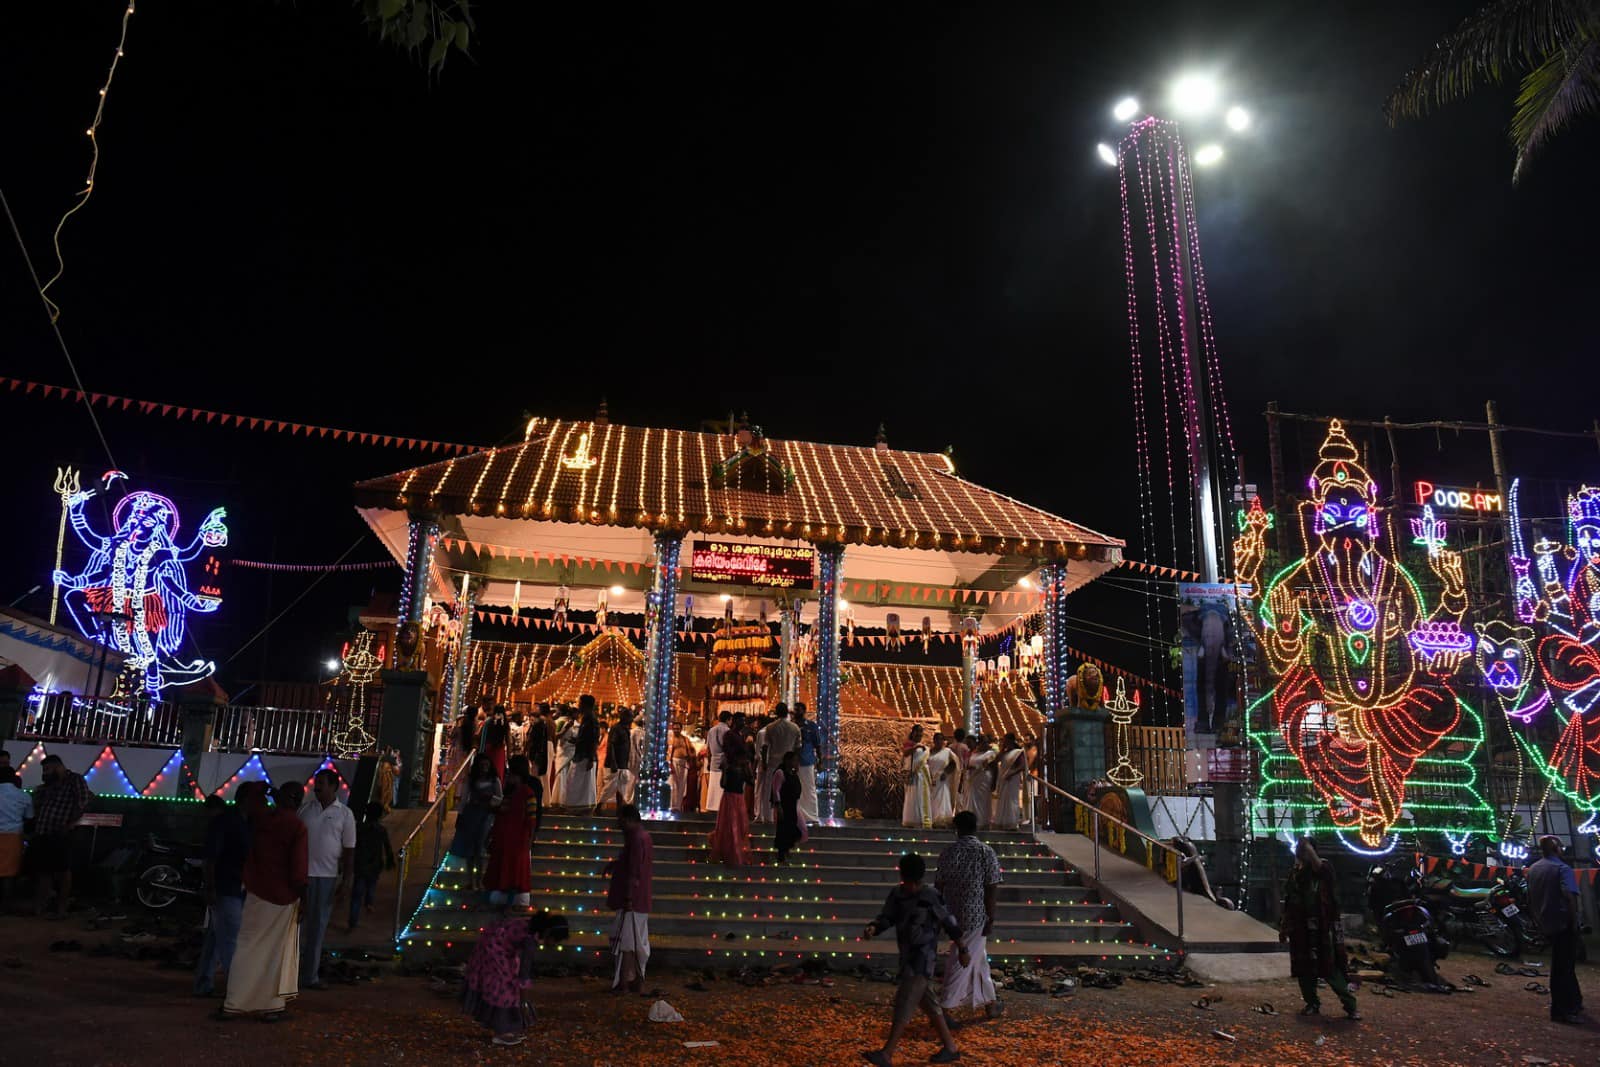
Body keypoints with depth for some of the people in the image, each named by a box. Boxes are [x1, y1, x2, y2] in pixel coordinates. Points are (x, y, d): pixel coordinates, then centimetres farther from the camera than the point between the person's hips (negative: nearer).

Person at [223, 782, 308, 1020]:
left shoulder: (260, 815, 0)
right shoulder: (297, 826, -14)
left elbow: (250, 798, 24)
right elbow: (298, 869, -14)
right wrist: (302, 898, -6)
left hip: (256, 893, 4)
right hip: (283, 898, -4)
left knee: (248, 949, 11)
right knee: (276, 953, 6)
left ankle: (235, 1003, 13)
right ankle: (271, 1005, 10)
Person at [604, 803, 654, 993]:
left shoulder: (635, 839, -18)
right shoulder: (643, 836, 13)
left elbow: (633, 872, -21)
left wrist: (628, 898, -21)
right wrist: (615, 864, 17)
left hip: (632, 900, -10)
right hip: (641, 901, 10)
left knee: (625, 941, -4)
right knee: (638, 942, 13)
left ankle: (623, 982, 0)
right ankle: (637, 981, 18)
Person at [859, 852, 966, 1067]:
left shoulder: (931, 897, -14)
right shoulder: (897, 894, 3)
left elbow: (950, 923, -5)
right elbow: (886, 918, -1)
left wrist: (962, 950, 3)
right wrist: (872, 928, -23)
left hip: (922, 959, -7)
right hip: (907, 957, 7)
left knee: (905, 1003, -9)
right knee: (928, 1003, 15)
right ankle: (950, 1048, 27)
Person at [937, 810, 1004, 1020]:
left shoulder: (948, 853, -3)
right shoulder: (987, 853, -8)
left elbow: (939, 886, 0)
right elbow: (991, 889, -10)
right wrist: (991, 919, -5)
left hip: (953, 914, 3)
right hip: (976, 915, -3)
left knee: (979, 958, 16)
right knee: (964, 961, 6)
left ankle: (989, 1002, 22)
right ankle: (944, 1008, 8)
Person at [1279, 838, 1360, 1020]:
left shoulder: (1323, 869, -3)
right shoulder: (1295, 875, 14)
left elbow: (1318, 866, -32)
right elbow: (1288, 905, 19)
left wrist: (1307, 846, -23)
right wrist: (1284, 927, 18)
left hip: (1321, 929, -6)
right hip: (1300, 931, 6)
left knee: (1332, 970, -8)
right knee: (1305, 970, 8)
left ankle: (1350, 1005, -1)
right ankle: (1312, 1004, 19)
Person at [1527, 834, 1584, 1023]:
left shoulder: (1532, 869, 11)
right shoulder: (1562, 868, -13)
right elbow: (1570, 896, -26)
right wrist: (1575, 921, -19)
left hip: (1545, 924, 7)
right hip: (1563, 922, -7)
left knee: (1563, 963, 21)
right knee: (1563, 965, -3)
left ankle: (1574, 1001, 32)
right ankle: (1561, 1010, -1)